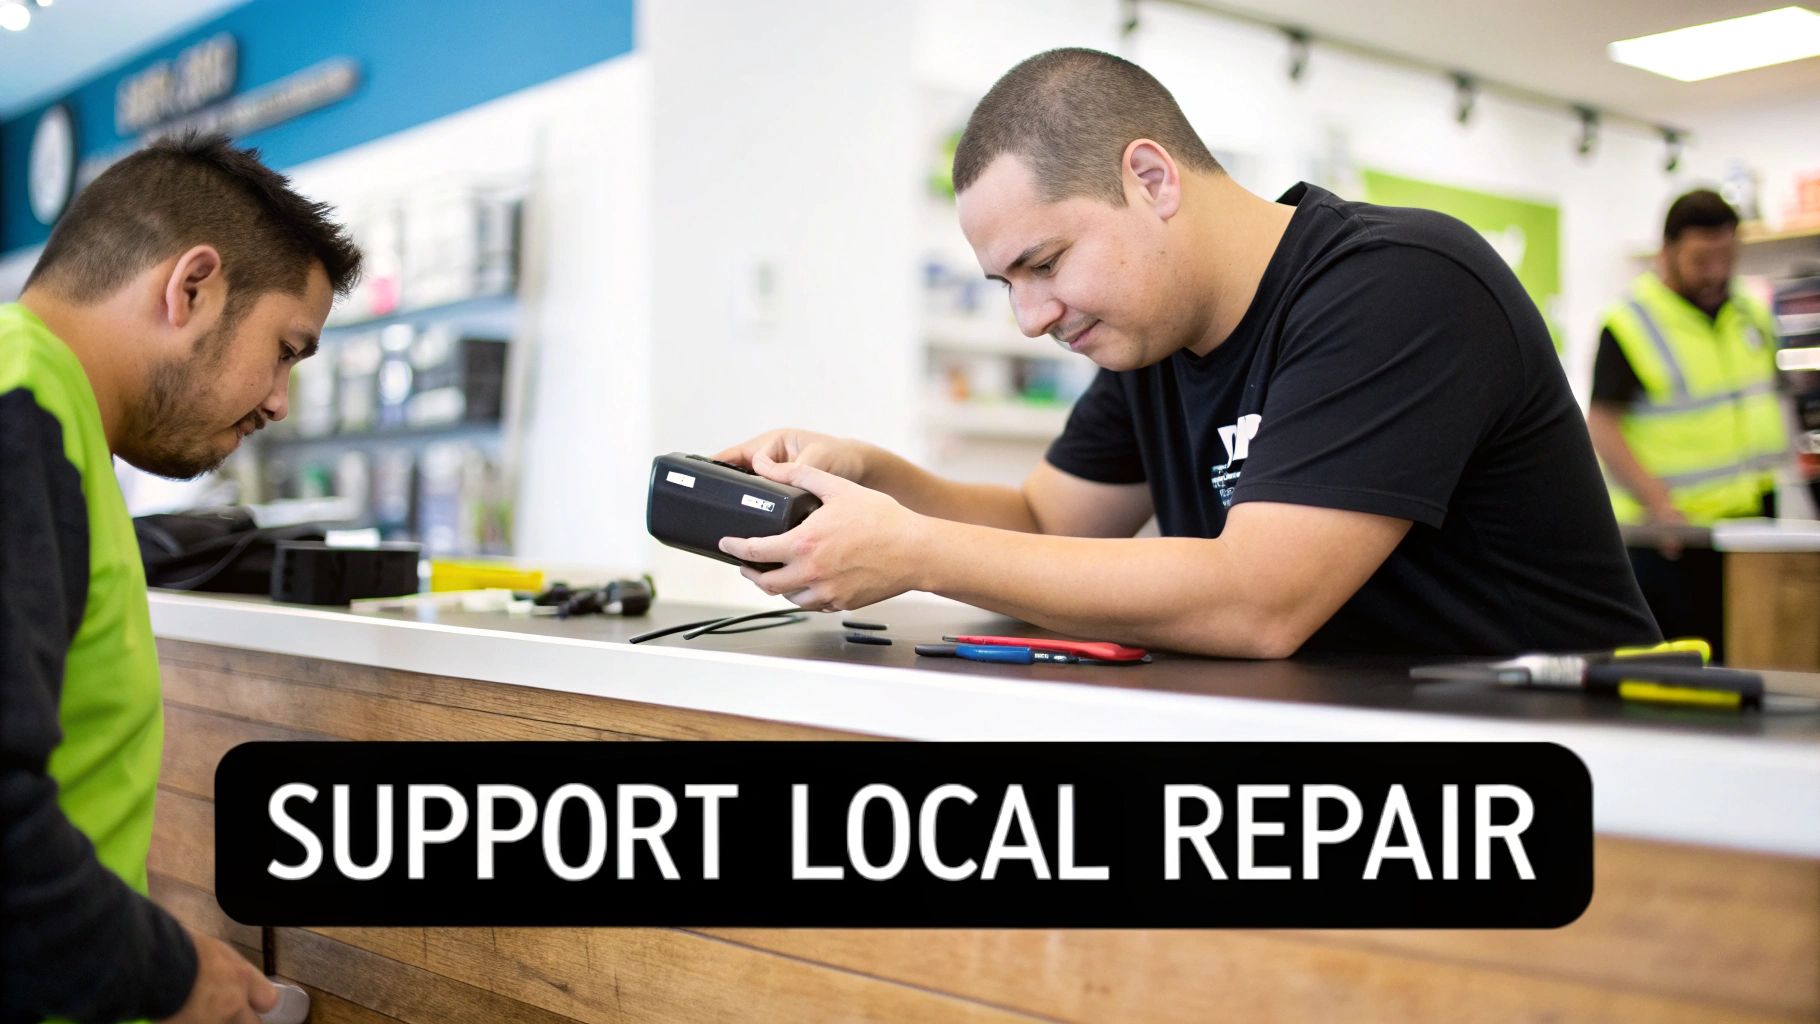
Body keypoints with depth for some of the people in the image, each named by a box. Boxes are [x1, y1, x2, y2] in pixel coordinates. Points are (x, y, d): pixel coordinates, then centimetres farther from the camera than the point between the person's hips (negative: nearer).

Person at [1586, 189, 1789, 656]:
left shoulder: (1752, 315, 11)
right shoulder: (1629, 324, -11)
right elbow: (1601, 426, -14)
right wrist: (1660, 506, -23)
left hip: (1754, 522, 7)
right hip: (1672, 533, -6)